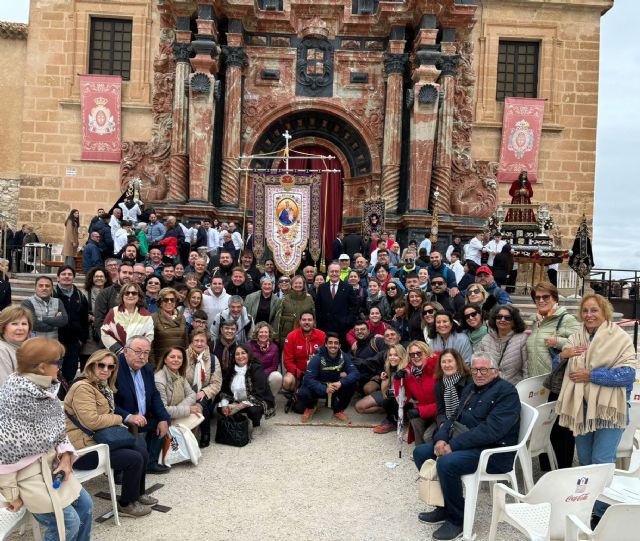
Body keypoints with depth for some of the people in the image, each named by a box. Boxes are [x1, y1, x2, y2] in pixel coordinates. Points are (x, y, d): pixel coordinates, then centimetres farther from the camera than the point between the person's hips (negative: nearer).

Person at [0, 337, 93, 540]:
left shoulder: (46, 388, 0)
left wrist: (66, 455, -4)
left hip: (51, 462, 8)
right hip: (27, 471, -8)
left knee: (85, 505, 14)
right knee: (67, 523, -4)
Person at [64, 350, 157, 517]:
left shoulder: (104, 386, 12)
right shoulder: (83, 387, -19)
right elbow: (91, 421, -27)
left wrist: (116, 421, -3)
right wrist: (118, 419, -11)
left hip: (98, 439, 10)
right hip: (82, 447, -10)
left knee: (142, 452, 3)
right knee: (134, 459, -15)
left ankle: (138, 493, 24)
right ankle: (126, 504, 6)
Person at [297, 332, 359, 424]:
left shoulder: (344, 357, -13)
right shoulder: (317, 358, -21)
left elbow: (355, 373, -24)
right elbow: (308, 378, -29)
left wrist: (341, 383, -43)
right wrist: (325, 389, -44)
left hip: (336, 386, 2)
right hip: (319, 387, -2)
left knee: (352, 383, -25)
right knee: (303, 393, -32)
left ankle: (338, 411, 1)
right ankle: (310, 408, 9)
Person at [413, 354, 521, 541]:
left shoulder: (506, 391, -12)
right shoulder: (470, 390, 16)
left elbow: (491, 429, -23)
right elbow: (454, 418, 15)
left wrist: (453, 445, -24)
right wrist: (441, 439, -8)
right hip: (467, 445, 9)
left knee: (446, 463, -30)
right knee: (420, 452, 1)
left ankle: (457, 519, -8)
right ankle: (444, 506, 11)